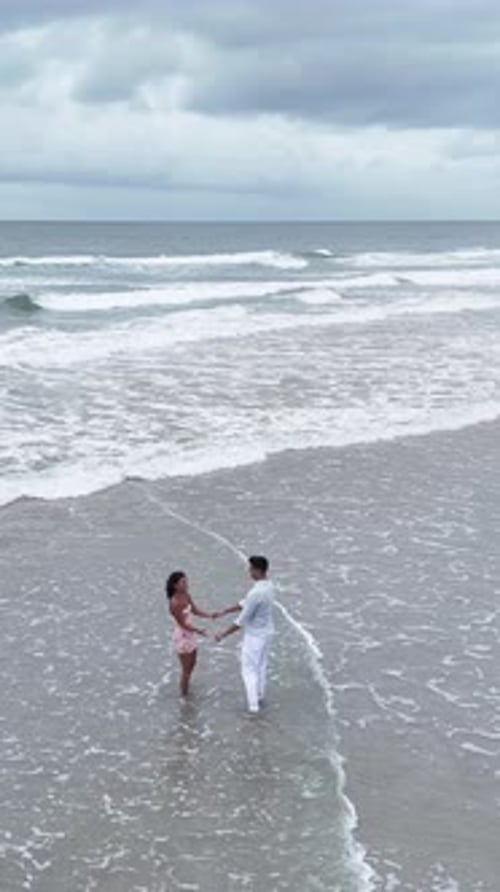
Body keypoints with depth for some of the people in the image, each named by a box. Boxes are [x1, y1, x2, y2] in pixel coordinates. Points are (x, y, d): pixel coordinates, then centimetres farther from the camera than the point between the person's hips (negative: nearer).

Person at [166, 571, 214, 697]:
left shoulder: (186, 596, -3)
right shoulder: (175, 603, -28)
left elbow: (195, 610, 9)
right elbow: (182, 623, -24)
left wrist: (210, 615, -3)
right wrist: (198, 630, -29)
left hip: (190, 634, 9)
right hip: (182, 637, -9)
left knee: (192, 664, 24)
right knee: (186, 668, 6)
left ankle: (186, 686, 46)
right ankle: (184, 694, 23)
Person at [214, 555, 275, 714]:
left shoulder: (256, 593, -32)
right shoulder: (269, 586, -2)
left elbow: (242, 620, -25)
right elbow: (246, 604, 9)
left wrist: (223, 634, -15)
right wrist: (225, 611, 13)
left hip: (255, 636, -8)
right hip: (267, 632, 8)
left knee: (249, 670, 8)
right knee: (261, 666, 24)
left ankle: (253, 704, 13)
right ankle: (259, 696, 39)